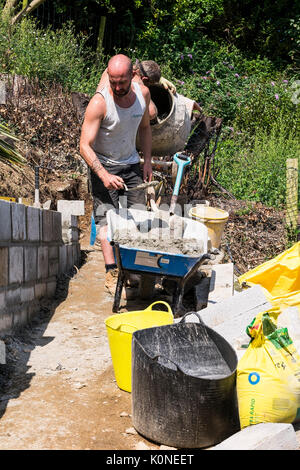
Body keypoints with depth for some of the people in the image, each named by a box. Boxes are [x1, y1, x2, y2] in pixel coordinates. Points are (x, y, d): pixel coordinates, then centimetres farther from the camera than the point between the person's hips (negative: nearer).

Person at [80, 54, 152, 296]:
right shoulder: (99, 102, -24)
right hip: (103, 165, -5)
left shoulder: (143, 93, -7)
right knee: (106, 217, -12)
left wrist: (147, 161, 6)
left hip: (131, 163, 5)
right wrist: (104, 175, -36)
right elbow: (85, 145, -25)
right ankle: (112, 271, -14)